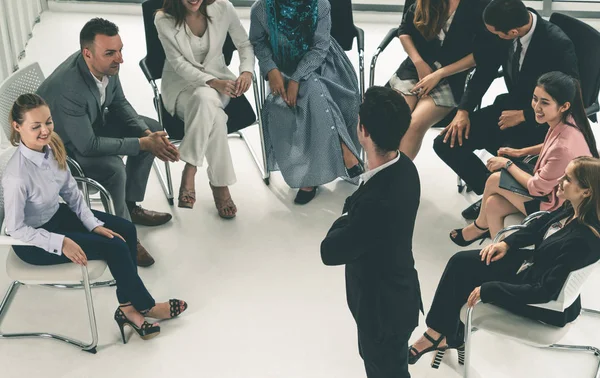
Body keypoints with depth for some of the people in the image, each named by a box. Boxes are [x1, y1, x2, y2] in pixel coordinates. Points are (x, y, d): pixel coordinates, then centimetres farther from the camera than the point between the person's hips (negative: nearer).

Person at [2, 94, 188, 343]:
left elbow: (71, 192, 1)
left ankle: (128, 307, 6)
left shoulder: (51, 147, -12)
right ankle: (145, 306, 11)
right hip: (33, 241, -8)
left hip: (57, 215, 8)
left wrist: (94, 225, -5)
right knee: (114, 247, -11)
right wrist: (61, 243, -27)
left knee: (126, 231, -1)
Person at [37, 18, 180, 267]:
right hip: (64, 146, -8)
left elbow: (119, 103, 0)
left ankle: (131, 206, 15)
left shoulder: (107, 65, -17)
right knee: (113, 169, -32)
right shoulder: (67, 90, -40)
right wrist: (142, 144, -30)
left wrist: (147, 134, -16)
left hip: (94, 122, 8)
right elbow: (87, 145, -34)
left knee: (152, 129, 5)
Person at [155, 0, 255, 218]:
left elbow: (244, 44, 2)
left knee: (206, 102, -35)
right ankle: (220, 183, -26)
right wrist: (213, 83, -29)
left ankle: (190, 171, -26)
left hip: (218, 77, 2)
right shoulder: (164, 19, -14)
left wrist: (247, 71, -19)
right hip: (181, 83, -2)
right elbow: (179, 64, -15)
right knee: (212, 111, -35)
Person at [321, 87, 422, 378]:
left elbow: (330, 251, -26)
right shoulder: (403, 168, -11)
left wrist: (344, 220, -9)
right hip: (395, 293, 8)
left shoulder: (377, 201, -40)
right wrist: (352, 219, -13)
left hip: (383, 307, -8)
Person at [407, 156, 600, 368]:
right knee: (460, 263, 5)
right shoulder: (572, 209, -11)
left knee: (462, 279, 0)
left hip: (548, 303, -8)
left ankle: (446, 335, 24)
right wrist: (507, 243, -3)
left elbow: (545, 291, -32)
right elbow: (540, 227, 11)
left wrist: (488, 289, -27)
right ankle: (440, 333, 15)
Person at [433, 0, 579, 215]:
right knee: (446, 144, -5)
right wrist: (463, 110, -8)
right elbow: (485, 72, 2)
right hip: (510, 106, 6)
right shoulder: (505, 30, -12)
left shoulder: (558, 45, -28)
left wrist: (523, 116, -21)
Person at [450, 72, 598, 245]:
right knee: (493, 204, 1)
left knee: (494, 180, -3)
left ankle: (480, 226, 27)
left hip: (555, 208, -8)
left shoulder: (564, 147, -38)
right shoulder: (565, 121, -11)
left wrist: (507, 164, -8)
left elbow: (537, 188, -21)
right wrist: (521, 152, 9)